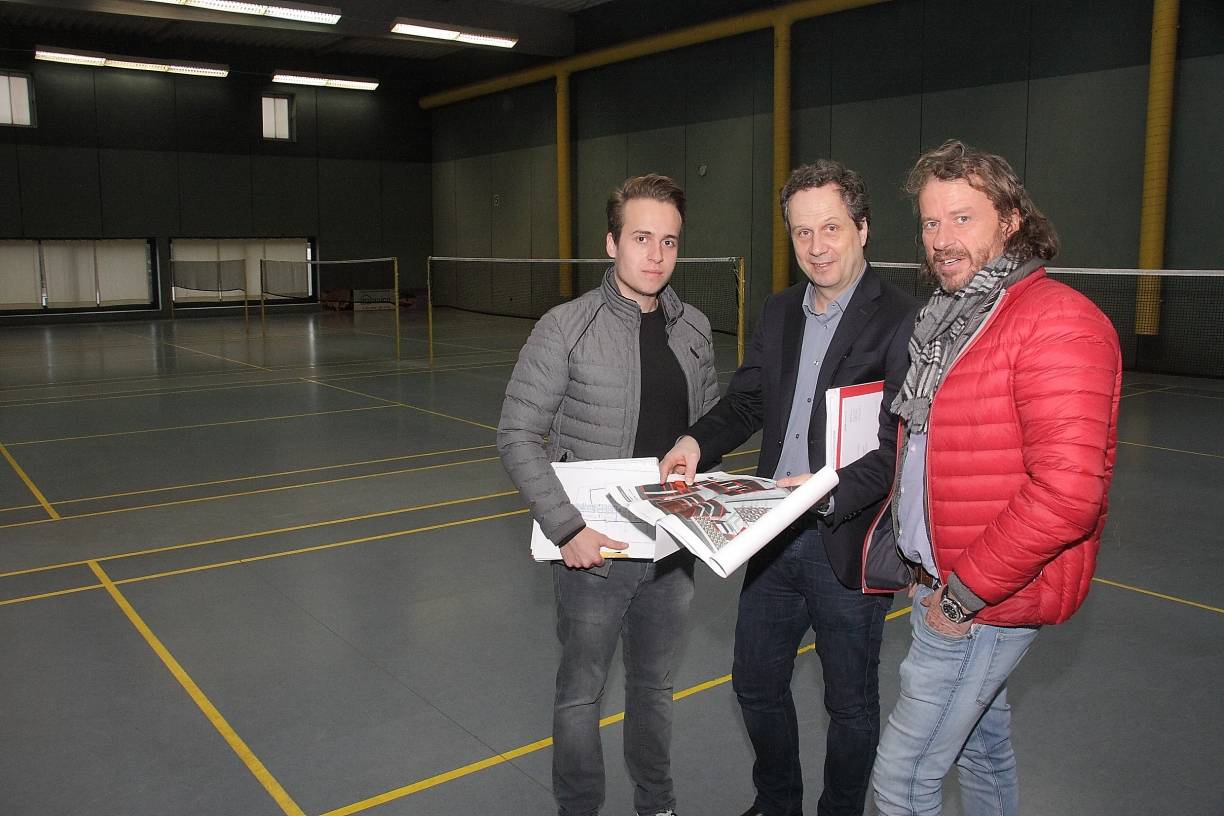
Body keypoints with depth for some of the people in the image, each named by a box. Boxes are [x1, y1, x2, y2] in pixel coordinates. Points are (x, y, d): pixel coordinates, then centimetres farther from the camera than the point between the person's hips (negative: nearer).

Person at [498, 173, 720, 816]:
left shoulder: (695, 330, 3)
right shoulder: (565, 328, -13)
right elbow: (517, 437, -13)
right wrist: (566, 528, -20)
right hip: (593, 550, -4)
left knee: (655, 687, 21)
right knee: (581, 693, 13)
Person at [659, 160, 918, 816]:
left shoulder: (901, 322, -14)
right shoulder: (779, 313, 8)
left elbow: (900, 445, -18)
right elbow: (746, 401, 11)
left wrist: (832, 488, -32)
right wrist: (699, 441, -7)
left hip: (848, 545, -6)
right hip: (775, 540, 6)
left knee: (850, 705, 14)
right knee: (756, 683, 20)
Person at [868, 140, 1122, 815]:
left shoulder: (1056, 321, -19)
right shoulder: (949, 317, 11)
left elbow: (1067, 489, -27)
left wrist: (967, 590, -19)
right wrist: (929, 570, 13)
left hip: (988, 600, -9)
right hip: (942, 584, 9)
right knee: (982, 748, 24)